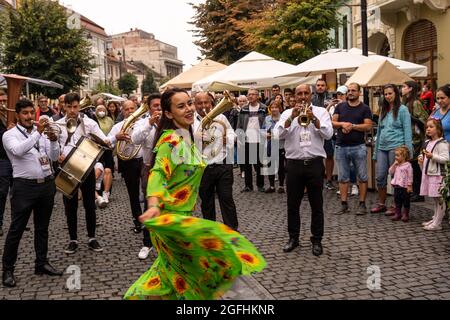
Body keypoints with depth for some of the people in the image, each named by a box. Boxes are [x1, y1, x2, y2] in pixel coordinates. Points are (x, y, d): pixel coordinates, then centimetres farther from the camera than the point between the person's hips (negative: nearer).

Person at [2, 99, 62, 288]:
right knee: (16, 229, 1)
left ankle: (41, 263, 25)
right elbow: (18, 150, -23)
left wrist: (53, 139, -12)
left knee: (42, 227, 14)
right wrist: (38, 133, -25)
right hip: (24, 187, -5)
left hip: (47, 184, 5)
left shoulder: (43, 132, 10)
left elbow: (54, 157, 4)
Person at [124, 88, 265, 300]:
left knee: (173, 267, 20)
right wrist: (154, 206, -47)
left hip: (182, 212, 9)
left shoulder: (187, 138, 9)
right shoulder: (170, 139, -19)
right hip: (170, 215, -9)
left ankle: (140, 294, 34)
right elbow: (158, 173, -32)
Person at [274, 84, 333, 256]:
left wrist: (313, 119, -18)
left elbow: (328, 134, -7)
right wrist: (292, 118, -18)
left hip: (315, 163, -1)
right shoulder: (288, 113, 8)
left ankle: (317, 240, 16)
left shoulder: (321, 112, 7)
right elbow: (279, 134, -6)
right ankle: (293, 237, 22)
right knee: (292, 204, 9)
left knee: (317, 205, 5)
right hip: (293, 164, 1)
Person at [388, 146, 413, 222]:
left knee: (405, 201, 4)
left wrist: (409, 186, -13)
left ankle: (405, 214, 13)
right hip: (397, 186, 6)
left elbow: (410, 176, -10)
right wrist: (394, 165, -3)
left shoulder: (408, 165, -10)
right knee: (397, 200, 11)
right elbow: (391, 173, 6)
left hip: (405, 187, -6)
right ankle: (397, 213, 20)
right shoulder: (396, 165, 10)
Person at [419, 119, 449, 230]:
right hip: (428, 173, 9)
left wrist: (432, 156, -28)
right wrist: (421, 158, 10)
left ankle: (437, 224, -1)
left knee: (439, 199, -3)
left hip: (438, 174, -8)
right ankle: (435, 219, 25)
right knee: (435, 199, 17)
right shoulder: (427, 142, 15)